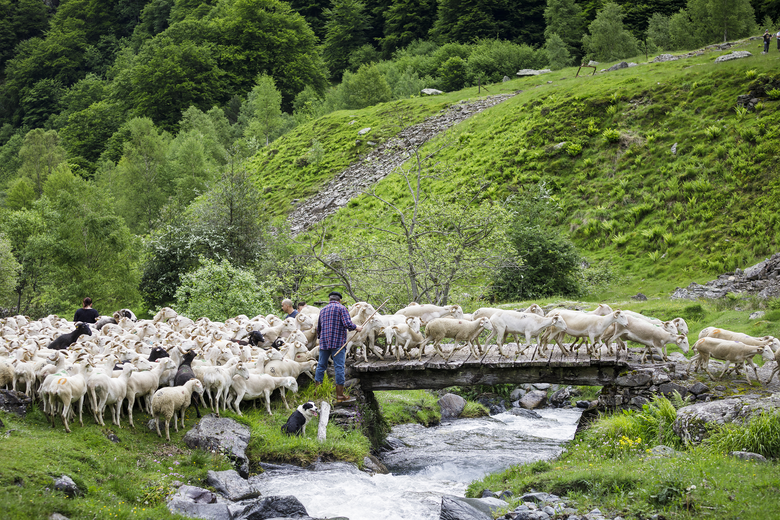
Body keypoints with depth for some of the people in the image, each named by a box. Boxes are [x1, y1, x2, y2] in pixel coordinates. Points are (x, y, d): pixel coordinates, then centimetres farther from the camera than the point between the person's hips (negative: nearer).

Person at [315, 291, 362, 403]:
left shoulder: (323, 310, 15)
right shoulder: (341, 308, -3)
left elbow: (318, 327, 23)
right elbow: (347, 324, -15)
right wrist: (356, 327, 3)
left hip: (324, 342, 5)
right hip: (338, 342, -5)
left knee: (321, 366, 12)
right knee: (339, 367, -3)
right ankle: (340, 395, -4)